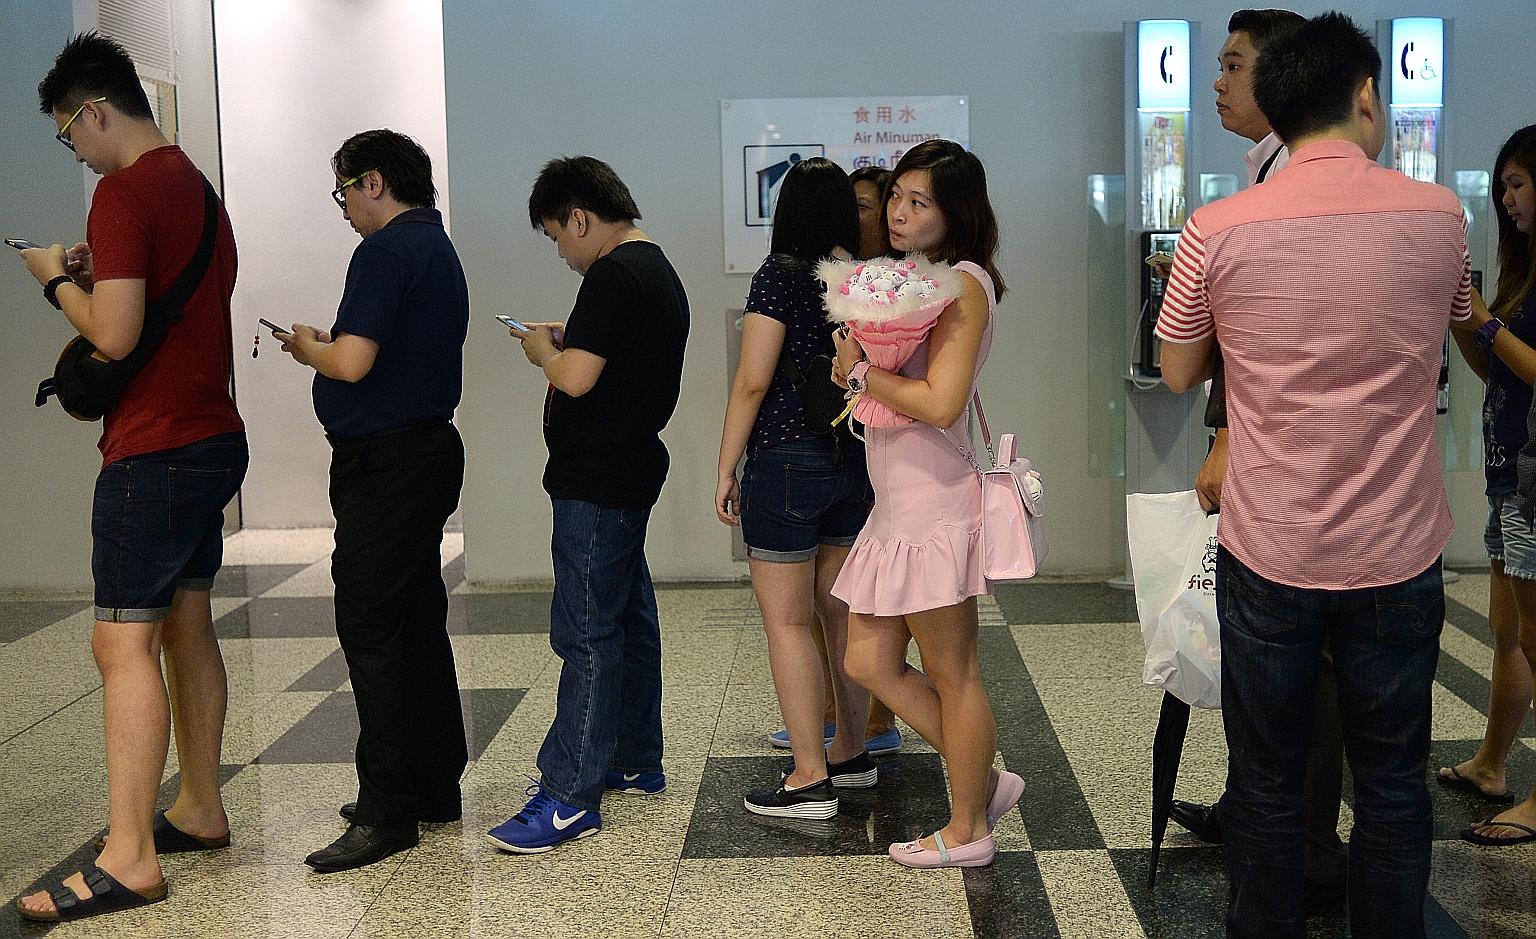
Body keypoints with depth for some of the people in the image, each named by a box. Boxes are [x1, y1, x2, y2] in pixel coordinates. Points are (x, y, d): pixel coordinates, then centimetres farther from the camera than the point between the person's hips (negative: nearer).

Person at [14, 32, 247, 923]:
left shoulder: (124, 192, -14)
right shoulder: (199, 188, 15)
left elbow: (114, 336, -19)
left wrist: (59, 278, -3)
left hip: (154, 450, -10)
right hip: (214, 439, 10)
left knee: (126, 645, -9)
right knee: (187, 624, 15)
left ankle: (130, 857, -8)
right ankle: (201, 810, 24)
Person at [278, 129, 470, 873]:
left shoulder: (387, 251, -14)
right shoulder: (439, 249, 17)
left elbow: (353, 362, -23)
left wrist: (307, 345, -3)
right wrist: (326, 346, 15)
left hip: (384, 462, -10)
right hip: (430, 446, 10)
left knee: (370, 628, -7)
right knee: (418, 622, 14)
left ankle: (388, 810, -5)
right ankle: (435, 785, 22)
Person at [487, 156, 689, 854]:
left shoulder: (612, 276, -17)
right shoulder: (657, 268, 15)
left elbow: (575, 378, -24)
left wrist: (542, 350, -5)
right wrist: (568, 339, 13)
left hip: (597, 479, -11)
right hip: (631, 471, 11)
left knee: (587, 633, -8)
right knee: (629, 619, 17)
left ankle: (569, 797, -4)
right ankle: (636, 763, 29)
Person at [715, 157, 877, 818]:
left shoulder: (781, 275, -11)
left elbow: (753, 382, -14)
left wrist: (726, 468, -6)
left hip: (787, 461, -7)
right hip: (855, 463, 7)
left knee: (787, 622, -1)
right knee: (842, 614, 16)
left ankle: (811, 780, 1)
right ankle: (851, 754, 26)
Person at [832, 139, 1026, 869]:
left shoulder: (964, 282, -12)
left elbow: (939, 403, -24)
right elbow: (854, 373, 15)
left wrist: (861, 371, -12)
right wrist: (853, 362, -5)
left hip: (934, 502, -10)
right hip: (898, 503, 10)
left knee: (952, 674, 4)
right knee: (870, 663, 12)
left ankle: (967, 831, 18)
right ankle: (983, 779, 26)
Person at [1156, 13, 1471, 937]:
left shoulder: (1217, 232, -9)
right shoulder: (1439, 216, -5)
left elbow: (1179, 374, 6)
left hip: (1268, 556, -1)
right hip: (1398, 553, 1)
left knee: (1267, 781, 13)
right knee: (1393, 783, 15)